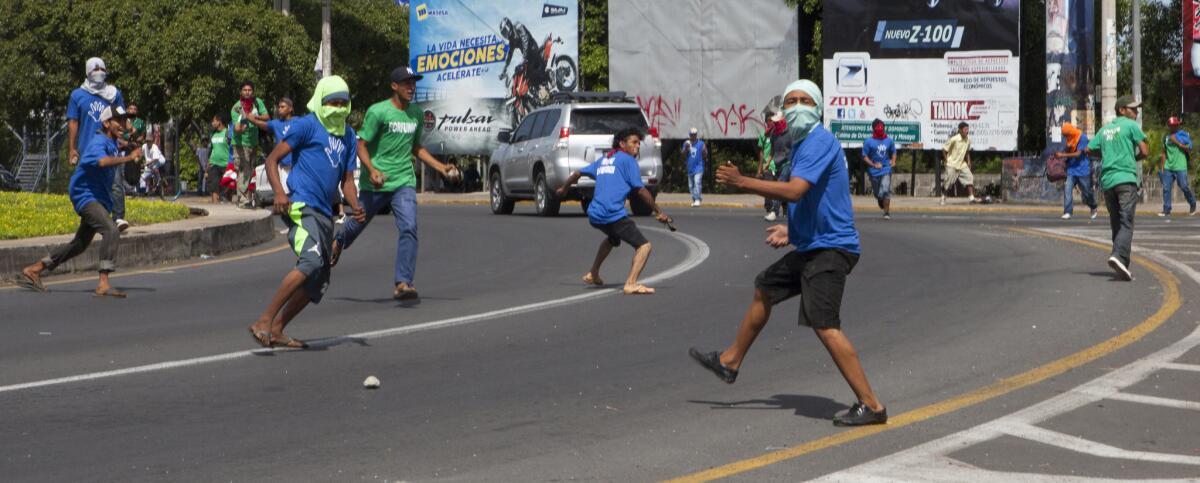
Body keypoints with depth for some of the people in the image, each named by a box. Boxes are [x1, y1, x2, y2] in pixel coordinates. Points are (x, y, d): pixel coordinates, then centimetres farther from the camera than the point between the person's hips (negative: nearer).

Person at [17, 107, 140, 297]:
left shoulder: (111, 144, 13)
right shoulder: (98, 142, -17)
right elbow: (102, 161, -41)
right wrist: (128, 158, -45)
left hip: (99, 200, 10)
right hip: (87, 197, -10)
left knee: (80, 244, 18)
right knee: (111, 231, -30)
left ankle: (33, 270, 29)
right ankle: (103, 285, -38)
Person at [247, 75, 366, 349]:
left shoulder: (348, 136, 20)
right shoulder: (307, 126, -1)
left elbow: (347, 180, 21)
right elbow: (272, 159, -4)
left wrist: (355, 207, 1)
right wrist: (279, 193, -20)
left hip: (324, 213, 8)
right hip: (301, 206, -8)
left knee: (318, 284, 8)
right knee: (311, 262, -28)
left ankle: (276, 331, 17)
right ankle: (264, 321, -25)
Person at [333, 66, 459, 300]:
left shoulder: (416, 114, 8)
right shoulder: (378, 112, -10)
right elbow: (362, 145, -10)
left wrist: (439, 167, 11)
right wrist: (372, 170, -27)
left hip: (404, 182, 3)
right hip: (374, 184, -3)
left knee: (409, 228, -17)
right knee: (358, 223, 15)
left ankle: (402, 283, -19)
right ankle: (338, 243, 52)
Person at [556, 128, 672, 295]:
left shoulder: (603, 160, 22)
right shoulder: (627, 160, 1)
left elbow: (578, 173, 30)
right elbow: (640, 190, -4)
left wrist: (564, 188, 48)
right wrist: (658, 212, 1)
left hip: (594, 216, 8)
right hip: (614, 215, -8)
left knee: (613, 238, 38)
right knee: (644, 246, -10)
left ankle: (592, 275, 41)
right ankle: (631, 284, -28)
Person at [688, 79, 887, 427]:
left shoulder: (820, 143, -16)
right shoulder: (802, 145, 16)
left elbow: (795, 191, -27)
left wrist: (742, 182, -20)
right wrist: (792, 230, 20)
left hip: (829, 248, -11)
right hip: (810, 247, 11)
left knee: (824, 325, -18)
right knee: (764, 291, 25)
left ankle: (871, 405, -17)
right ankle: (729, 362, 45)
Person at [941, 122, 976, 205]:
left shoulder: (968, 140, 1)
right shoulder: (954, 139, -18)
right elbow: (944, 150, -11)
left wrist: (968, 161, 10)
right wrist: (947, 161, -11)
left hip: (962, 164, 5)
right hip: (952, 165, -5)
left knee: (969, 178, -10)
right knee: (948, 183, 0)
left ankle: (971, 197, -10)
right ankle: (943, 198, 21)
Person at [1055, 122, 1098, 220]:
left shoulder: (1082, 137, -14)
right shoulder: (1066, 139, 5)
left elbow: (1078, 154, -20)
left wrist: (1063, 155, -23)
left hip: (1082, 169, -4)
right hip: (1071, 170, 4)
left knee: (1086, 192, 8)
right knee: (1067, 189, -15)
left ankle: (1093, 208, 35)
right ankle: (1067, 212, -16)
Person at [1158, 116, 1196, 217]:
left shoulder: (1184, 135, 3)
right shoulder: (1166, 138, 15)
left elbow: (1189, 150, -5)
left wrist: (1177, 143, -13)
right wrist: (1162, 167, 13)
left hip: (1180, 167, -4)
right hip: (1168, 167, 4)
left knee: (1185, 187, -3)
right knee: (1166, 188, -4)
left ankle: (1192, 205, 19)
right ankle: (1166, 210, -1)